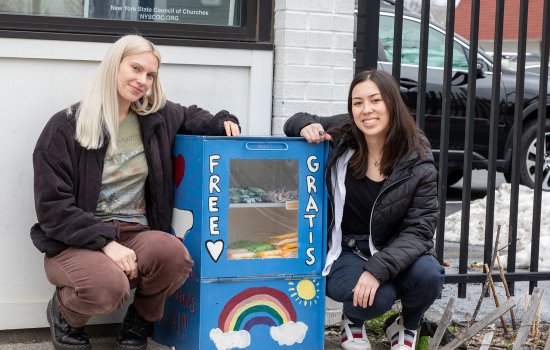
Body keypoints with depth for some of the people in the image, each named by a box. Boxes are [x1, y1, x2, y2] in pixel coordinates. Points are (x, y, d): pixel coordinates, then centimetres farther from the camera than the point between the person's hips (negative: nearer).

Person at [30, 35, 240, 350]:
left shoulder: (156, 118, 7)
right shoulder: (66, 127, -6)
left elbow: (190, 117, 30)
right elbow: (53, 207, -11)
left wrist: (222, 122, 6)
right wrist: (105, 241, -23)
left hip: (135, 233, 4)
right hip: (78, 241, -4)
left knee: (173, 253, -32)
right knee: (109, 286, -37)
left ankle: (141, 320, 2)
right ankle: (65, 314, 2)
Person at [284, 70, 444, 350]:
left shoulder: (418, 163, -13)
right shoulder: (341, 134, -9)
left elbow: (418, 230, -16)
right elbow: (295, 123, 10)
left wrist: (377, 269, -31)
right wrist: (307, 126, -16)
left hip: (394, 253, 1)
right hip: (345, 251, -1)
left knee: (429, 275, -31)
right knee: (378, 297, -32)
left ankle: (407, 326, 5)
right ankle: (353, 320, 8)